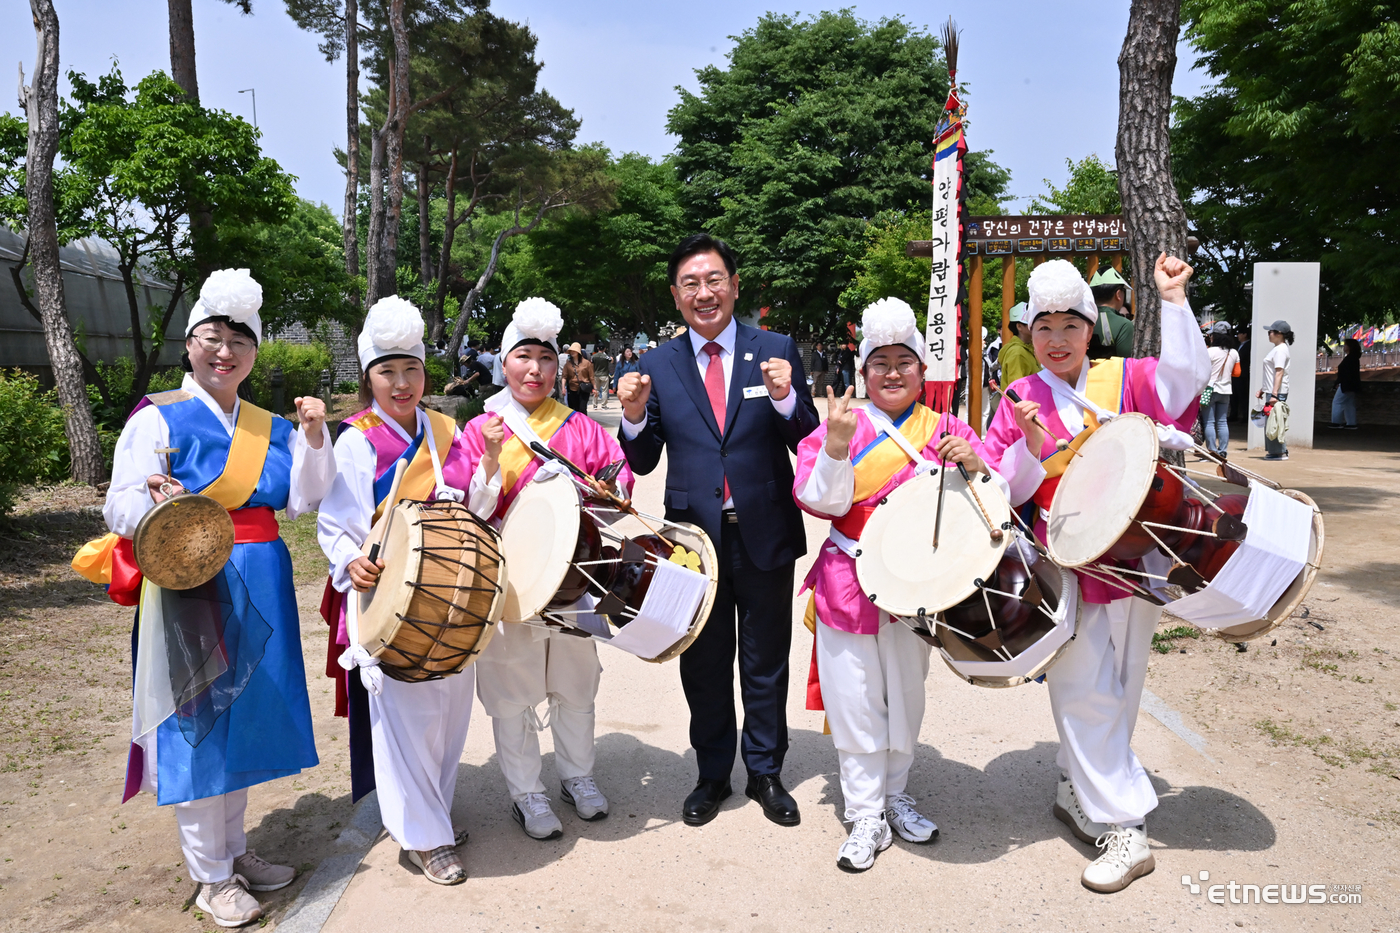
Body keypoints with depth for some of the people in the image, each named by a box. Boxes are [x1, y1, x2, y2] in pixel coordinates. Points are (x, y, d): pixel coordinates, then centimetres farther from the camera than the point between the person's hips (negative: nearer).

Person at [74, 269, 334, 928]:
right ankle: (210, 877, 18)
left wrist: (314, 438, -12)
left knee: (244, 716, 15)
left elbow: (303, 499, 1)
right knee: (198, 724, 2)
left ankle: (233, 849, 33)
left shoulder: (270, 427, 10)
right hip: (190, 585, -5)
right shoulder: (159, 419, -4)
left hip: (258, 591, 5)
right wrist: (159, 505, -31)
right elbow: (120, 504, -10)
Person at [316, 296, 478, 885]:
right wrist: (352, 564, -27)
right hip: (388, 598, -5)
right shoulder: (356, 442, -8)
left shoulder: (445, 432, 8)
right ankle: (421, 835, 17)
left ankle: (433, 809, 35)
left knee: (450, 705, 14)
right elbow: (335, 526, -8)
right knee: (405, 712, 1)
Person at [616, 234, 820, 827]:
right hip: (693, 535, 1)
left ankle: (766, 773, 33)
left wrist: (785, 399, -24)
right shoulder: (658, 365, 2)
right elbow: (644, 461, 2)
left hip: (764, 534, -1)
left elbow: (810, 443, -5)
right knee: (703, 667, 15)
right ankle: (712, 775, 34)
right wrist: (635, 416, -18)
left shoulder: (777, 351, -2)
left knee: (765, 665, 13)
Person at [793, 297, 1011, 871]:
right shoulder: (840, 426, -2)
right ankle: (867, 819, 17)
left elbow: (997, 497, 0)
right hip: (849, 581, -2)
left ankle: (894, 796, 35)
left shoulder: (945, 431, 3)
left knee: (906, 694, 15)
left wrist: (973, 466, -20)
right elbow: (823, 502, -11)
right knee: (856, 700, 3)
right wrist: (836, 448, -26)